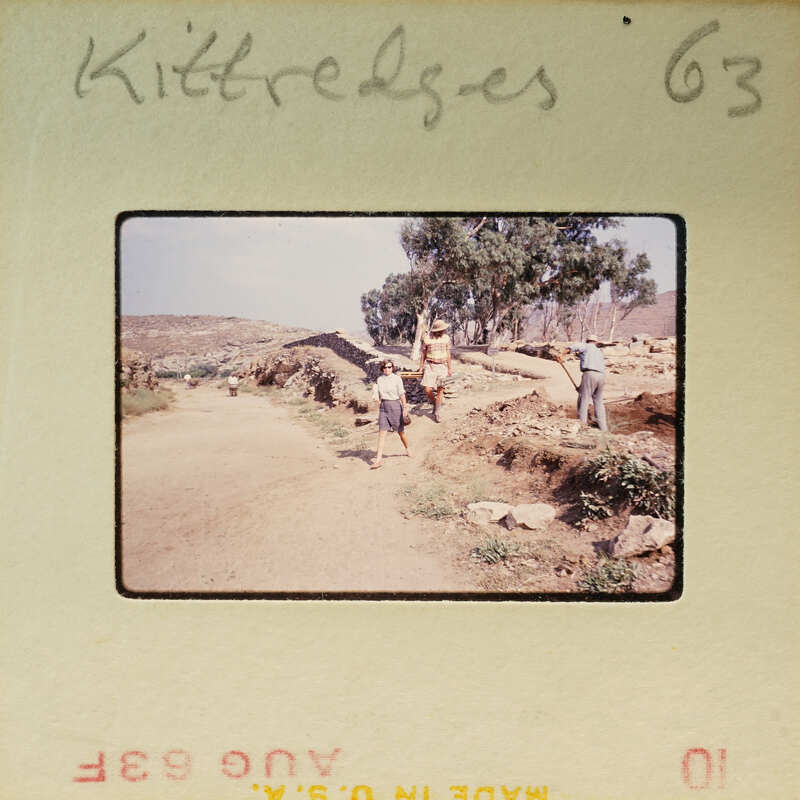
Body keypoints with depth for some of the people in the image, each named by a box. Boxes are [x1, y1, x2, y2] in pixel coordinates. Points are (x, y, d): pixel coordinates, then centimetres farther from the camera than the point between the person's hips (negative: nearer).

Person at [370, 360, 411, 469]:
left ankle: (408, 448, 38)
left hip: (395, 405, -3)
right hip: (383, 407, 3)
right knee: (382, 433, -4)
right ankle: (379, 459, -8)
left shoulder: (397, 379, -7)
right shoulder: (380, 379, 6)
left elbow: (402, 394, -7)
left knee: (400, 431, 11)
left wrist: (404, 409, -9)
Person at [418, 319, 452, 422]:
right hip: (430, 366, -2)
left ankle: (437, 412, 10)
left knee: (440, 390, 1)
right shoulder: (427, 338, -5)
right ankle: (435, 404, 17)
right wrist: (421, 368, 5)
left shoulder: (446, 338, 1)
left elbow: (448, 354, 10)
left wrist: (449, 368, 11)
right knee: (428, 390, -11)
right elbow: (423, 354, 4)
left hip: (442, 366, 2)